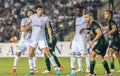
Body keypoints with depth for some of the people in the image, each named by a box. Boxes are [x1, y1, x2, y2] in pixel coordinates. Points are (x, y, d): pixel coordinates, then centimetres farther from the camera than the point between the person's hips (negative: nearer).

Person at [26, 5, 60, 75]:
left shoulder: (45, 18, -6)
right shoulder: (32, 17, 0)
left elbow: (48, 28, 1)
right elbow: (28, 24, 15)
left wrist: (51, 37, -6)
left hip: (42, 39, -3)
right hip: (33, 39, 3)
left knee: (48, 53, -11)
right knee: (30, 55, 0)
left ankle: (56, 68, -3)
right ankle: (31, 70, 12)